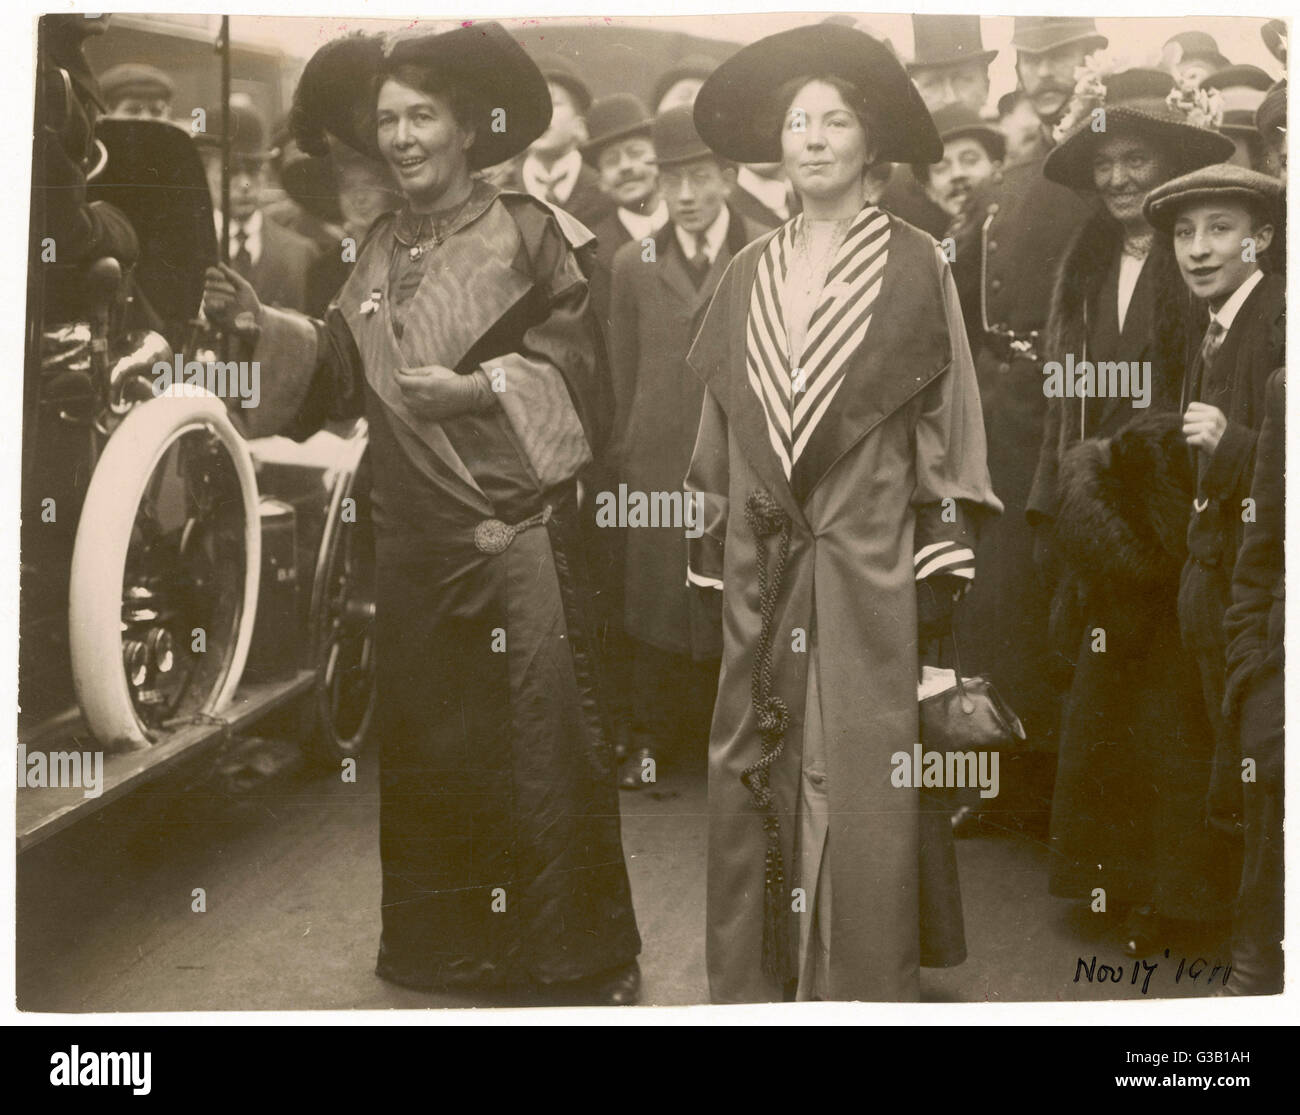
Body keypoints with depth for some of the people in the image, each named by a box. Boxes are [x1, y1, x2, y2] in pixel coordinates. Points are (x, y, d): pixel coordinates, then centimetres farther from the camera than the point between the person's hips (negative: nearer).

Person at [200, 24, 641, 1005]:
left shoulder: (529, 234, -2)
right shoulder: (381, 249, 15)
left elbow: (574, 365, -8)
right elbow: (343, 366, 14)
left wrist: (479, 387, -20)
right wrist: (265, 322, 2)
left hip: (518, 526, -6)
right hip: (414, 533, 6)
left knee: (550, 740, -4)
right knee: (422, 739, 12)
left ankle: (588, 960, 7)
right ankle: (445, 942, 26)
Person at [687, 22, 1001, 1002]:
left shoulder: (915, 266, 0)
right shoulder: (751, 274, 11)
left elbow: (944, 417, -2)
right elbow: (722, 416, 13)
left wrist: (941, 559, -8)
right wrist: (711, 552, 9)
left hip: (868, 557, -4)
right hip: (763, 564, 4)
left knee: (863, 773, -4)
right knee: (757, 771, 6)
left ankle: (864, 980, 7)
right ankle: (757, 977, 17)